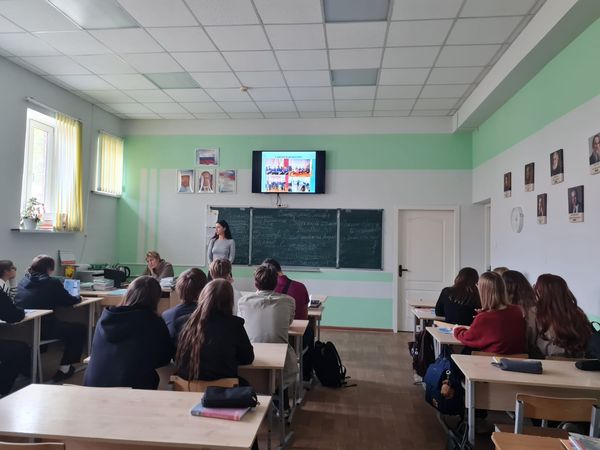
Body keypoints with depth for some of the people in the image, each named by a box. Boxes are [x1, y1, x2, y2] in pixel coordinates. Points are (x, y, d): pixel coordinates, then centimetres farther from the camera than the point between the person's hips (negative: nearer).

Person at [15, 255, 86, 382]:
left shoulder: (23, 281, 10)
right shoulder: (52, 283, -9)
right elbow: (69, 301, 0)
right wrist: (79, 298, 22)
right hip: (42, 329, -8)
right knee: (80, 329, 9)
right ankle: (64, 368, 9)